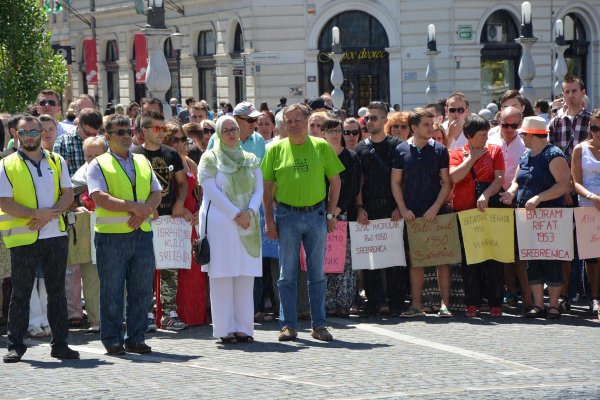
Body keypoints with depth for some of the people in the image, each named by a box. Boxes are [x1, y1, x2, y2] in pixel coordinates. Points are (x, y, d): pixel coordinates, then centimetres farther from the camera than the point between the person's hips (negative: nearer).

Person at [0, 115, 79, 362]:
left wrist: (49, 215, -10)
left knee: (57, 292, 7)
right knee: (20, 294, 0)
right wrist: (37, 214, -18)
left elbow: (68, 195, 7)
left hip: (55, 235, 3)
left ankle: (60, 344, 13)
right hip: (23, 239, -3)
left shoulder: (57, 162, 11)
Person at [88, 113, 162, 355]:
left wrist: (142, 212, -10)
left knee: (142, 290, 6)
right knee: (112, 291, -1)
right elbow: (100, 198, -13)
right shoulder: (98, 165, 0)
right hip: (112, 236, -5)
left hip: (142, 233, 5)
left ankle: (136, 338, 14)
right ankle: (112, 341, 6)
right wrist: (133, 206, -20)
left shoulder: (143, 163, 17)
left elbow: (156, 193, 10)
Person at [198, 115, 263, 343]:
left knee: (245, 276, 2)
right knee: (222, 275, -4)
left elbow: (259, 190, 9)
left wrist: (249, 212, -9)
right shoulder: (210, 159, 2)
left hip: (247, 224, 4)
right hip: (219, 222, -4)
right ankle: (225, 329, -2)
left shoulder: (250, 160, 14)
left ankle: (243, 327, 5)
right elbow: (212, 191, -7)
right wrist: (236, 214, -12)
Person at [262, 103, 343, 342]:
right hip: (287, 216, -1)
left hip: (316, 215, 1)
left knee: (317, 273, 5)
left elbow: (335, 181, 8)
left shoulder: (321, 147, 3)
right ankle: (288, 325, 8)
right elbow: (267, 187, 5)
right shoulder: (276, 149, 3)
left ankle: (319, 325, 11)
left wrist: (331, 214, 1)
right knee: (287, 273, 2)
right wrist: (269, 220, -2)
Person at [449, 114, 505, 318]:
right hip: (464, 211, 0)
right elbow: (454, 177, -12)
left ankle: (495, 303, 2)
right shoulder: (457, 154, 5)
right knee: (469, 259, 3)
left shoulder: (494, 150, 7)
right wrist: (472, 157, -9)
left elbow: (499, 178, -3)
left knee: (493, 258, -2)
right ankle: (472, 303, 9)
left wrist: (486, 195, -18)